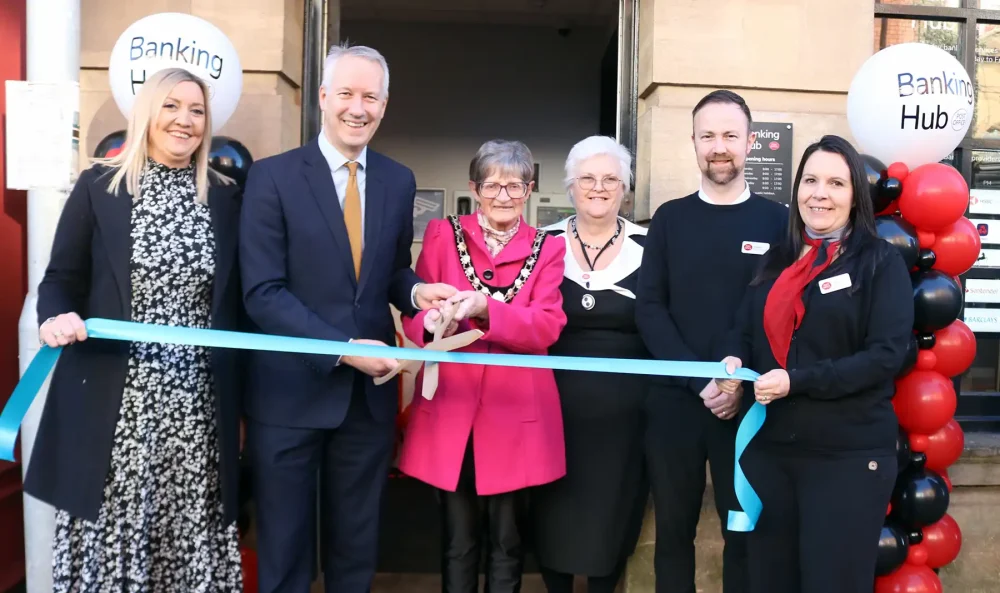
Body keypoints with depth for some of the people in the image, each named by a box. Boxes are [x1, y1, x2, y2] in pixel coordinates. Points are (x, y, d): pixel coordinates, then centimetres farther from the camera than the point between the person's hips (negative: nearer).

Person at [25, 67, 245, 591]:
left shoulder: (226, 197, 8)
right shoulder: (98, 186, 3)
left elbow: (236, 302, 9)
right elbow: (60, 280, 7)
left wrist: (242, 400, 9)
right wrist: (55, 318, -16)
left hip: (199, 405, 1)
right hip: (112, 401, -1)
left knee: (191, 537, 4)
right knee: (110, 533, 3)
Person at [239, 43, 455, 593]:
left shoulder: (399, 180, 5)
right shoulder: (272, 176, -8)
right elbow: (263, 293, -13)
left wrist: (416, 292, -9)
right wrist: (344, 348, -22)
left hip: (369, 390, 4)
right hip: (291, 390, -3)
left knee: (356, 546, 19)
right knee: (284, 549, 14)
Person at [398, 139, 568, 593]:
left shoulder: (548, 249, 6)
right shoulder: (442, 235, 7)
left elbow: (547, 326, -8)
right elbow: (412, 313, 2)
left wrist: (484, 309, -25)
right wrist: (432, 321, -22)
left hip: (515, 408, 0)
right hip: (451, 406, 0)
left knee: (507, 541, 10)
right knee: (457, 542, 9)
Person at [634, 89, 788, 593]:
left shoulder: (776, 220, 3)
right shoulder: (669, 218, 6)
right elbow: (648, 309, -1)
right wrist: (701, 380, -12)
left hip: (748, 405, -1)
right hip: (674, 402, 1)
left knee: (745, 532, 11)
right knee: (674, 531, 11)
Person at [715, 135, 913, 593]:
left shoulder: (881, 262, -4)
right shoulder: (777, 261, 11)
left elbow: (886, 354, -13)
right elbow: (746, 333, 16)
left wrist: (797, 382, -21)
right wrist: (734, 361, -8)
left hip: (848, 455, -5)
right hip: (767, 447, 5)